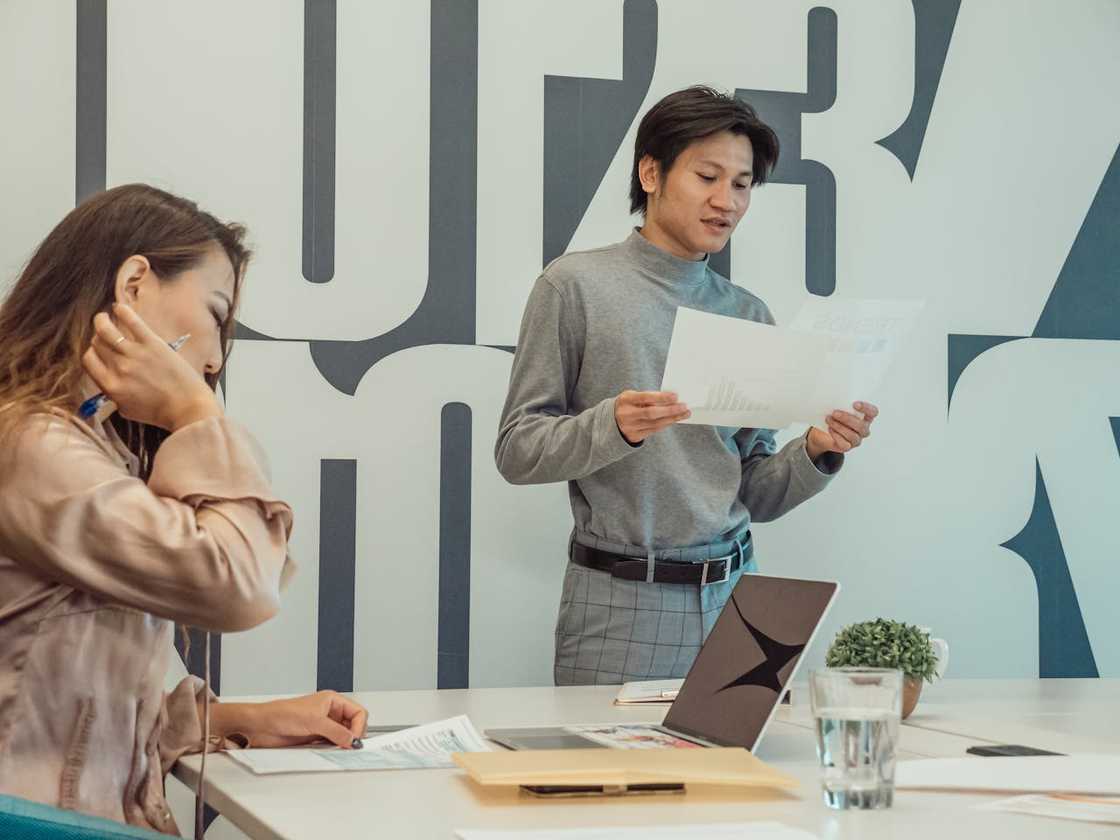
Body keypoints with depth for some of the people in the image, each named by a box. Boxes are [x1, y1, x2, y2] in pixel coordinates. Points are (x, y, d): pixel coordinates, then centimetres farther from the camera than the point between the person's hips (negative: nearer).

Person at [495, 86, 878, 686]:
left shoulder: (750, 316, 10)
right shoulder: (576, 287, -2)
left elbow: (756, 496, 12)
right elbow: (516, 450, -5)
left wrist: (817, 452, -7)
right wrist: (612, 427, -21)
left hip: (731, 593, 4)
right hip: (621, 604, -4)